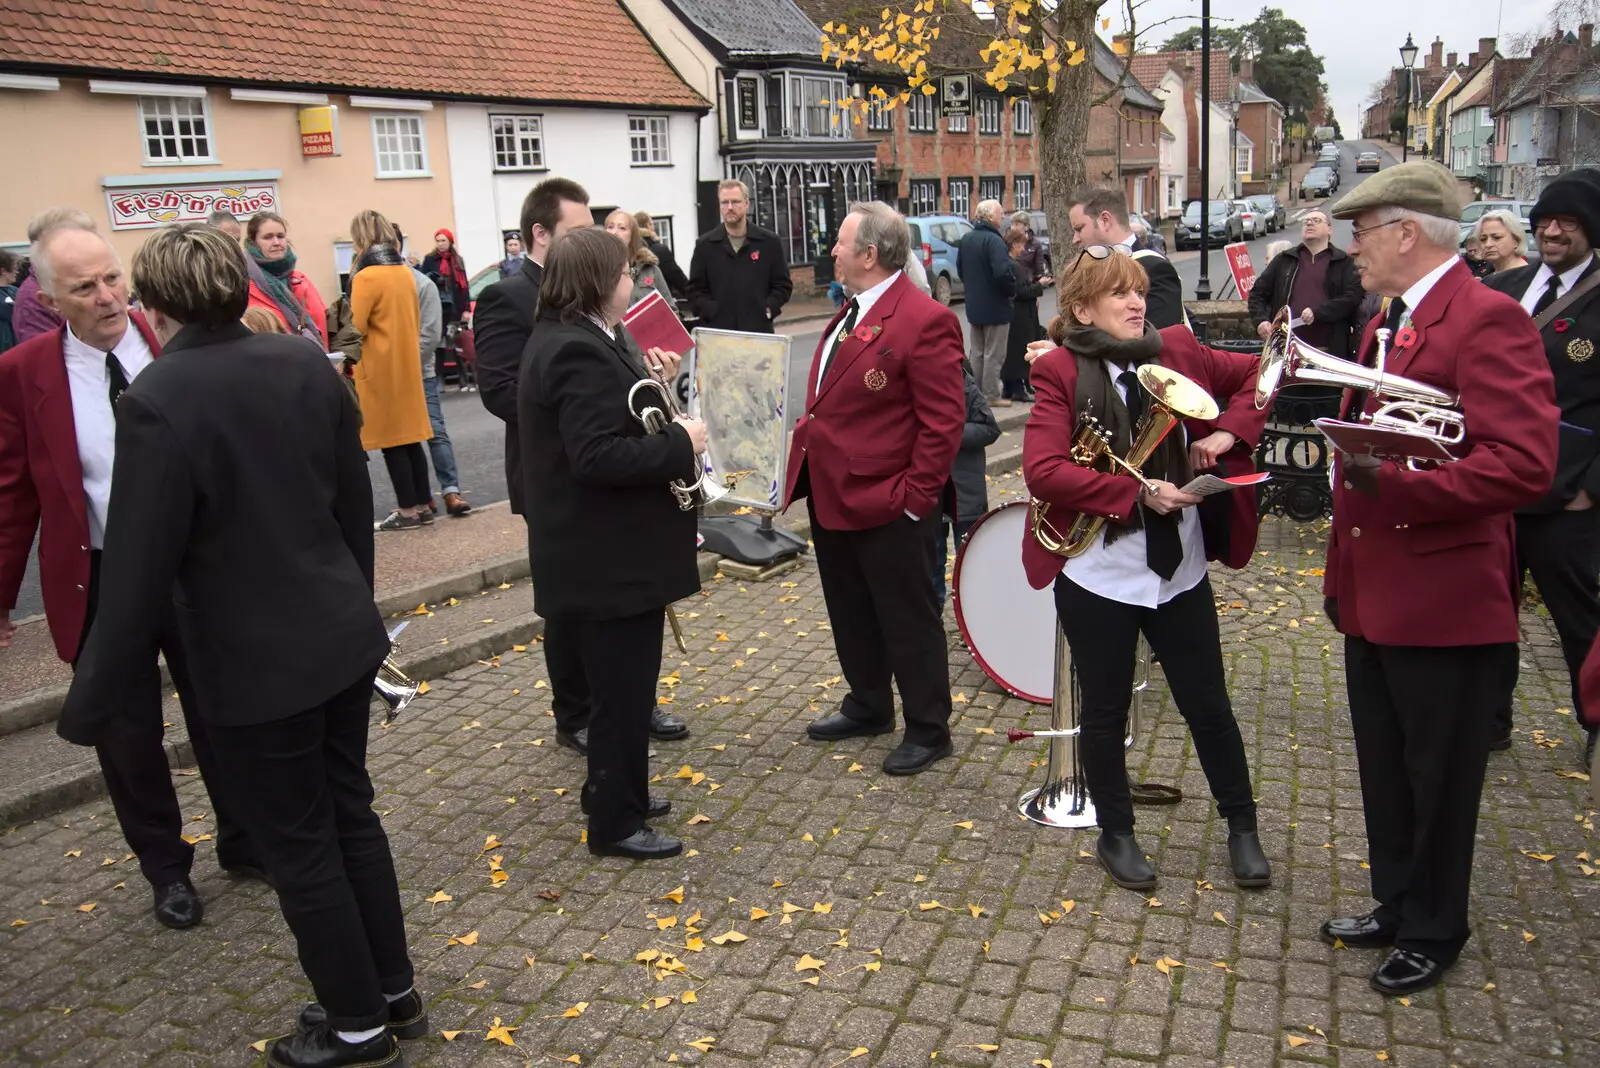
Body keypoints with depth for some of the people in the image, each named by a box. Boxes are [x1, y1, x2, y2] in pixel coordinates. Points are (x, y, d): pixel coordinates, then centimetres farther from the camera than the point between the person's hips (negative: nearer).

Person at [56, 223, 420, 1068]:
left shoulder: (157, 400, -21)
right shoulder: (305, 361, -2)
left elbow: (138, 569, -18)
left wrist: (92, 701, -7)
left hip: (256, 664, -6)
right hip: (343, 637, 7)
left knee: (298, 848, 11)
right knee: (350, 813, 21)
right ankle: (394, 991, 36)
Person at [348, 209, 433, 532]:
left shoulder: (365, 276, -15)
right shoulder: (404, 272, 8)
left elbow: (356, 327, -15)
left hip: (379, 367, -7)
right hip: (405, 362, 7)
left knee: (391, 440, -1)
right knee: (409, 436, 11)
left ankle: (408, 510, 2)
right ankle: (421, 505, 15)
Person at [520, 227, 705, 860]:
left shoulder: (565, 340, 12)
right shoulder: (580, 353, -22)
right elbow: (598, 456, -29)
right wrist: (681, 442, -22)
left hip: (606, 553, 11)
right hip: (609, 560, -11)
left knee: (620, 685, 23)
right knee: (621, 690, 3)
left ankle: (614, 791, 40)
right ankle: (614, 823, 18)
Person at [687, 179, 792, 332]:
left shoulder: (769, 242, 7)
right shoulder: (705, 245, 8)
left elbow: (783, 285, 10)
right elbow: (695, 289, 8)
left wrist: (768, 310, -5)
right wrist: (710, 311, -8)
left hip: (758, 329, 1)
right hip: (717, 330, 0)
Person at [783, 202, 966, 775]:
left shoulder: (924, 320, -18)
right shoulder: (852, 311, 11)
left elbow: (944, 420, -19)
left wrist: (915, 496, -19)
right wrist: (807, 439, 10)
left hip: (885, 503, -9)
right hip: (831, 494, 9)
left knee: (907, 619, 6)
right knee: (851, 614, 21)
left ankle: (928, 730, 22)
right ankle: (868, 706, 39)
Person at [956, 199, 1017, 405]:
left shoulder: (966, 239, 7)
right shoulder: (993, 240, -21)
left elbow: (960, 269, 16)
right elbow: (1003, 272, -30)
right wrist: (1012, 290, -13)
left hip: (974, 306, 8)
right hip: (995, 307, -8)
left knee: (976, 352, 16)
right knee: (993, 355, 1)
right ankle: (991, 396, 5)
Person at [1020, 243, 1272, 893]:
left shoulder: (1176, 350, 3)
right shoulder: (1061, 371, -10)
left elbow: (1260, 373, 15)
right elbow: (1042, 471, -20)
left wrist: (1229, 431, -2)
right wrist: (1137, 491, -24)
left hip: (1179, 567, 4)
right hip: (1099, 575, -3)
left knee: (1208, 704, 14)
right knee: (1106, 710, 12)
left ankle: (1242, 827, 34)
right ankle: (1115, 833, 33)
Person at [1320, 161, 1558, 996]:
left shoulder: (1487, 321, -16)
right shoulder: (1384, 323, 12)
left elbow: (1524, 463, -26)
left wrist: (1397, 485, -32)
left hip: (1443, 600, -8)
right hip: (1373, 593, 9)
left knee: (1438, 778, 10)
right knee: (1384, 767, 20)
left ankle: (1434, 934, 29)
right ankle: (1396, 905, 39)